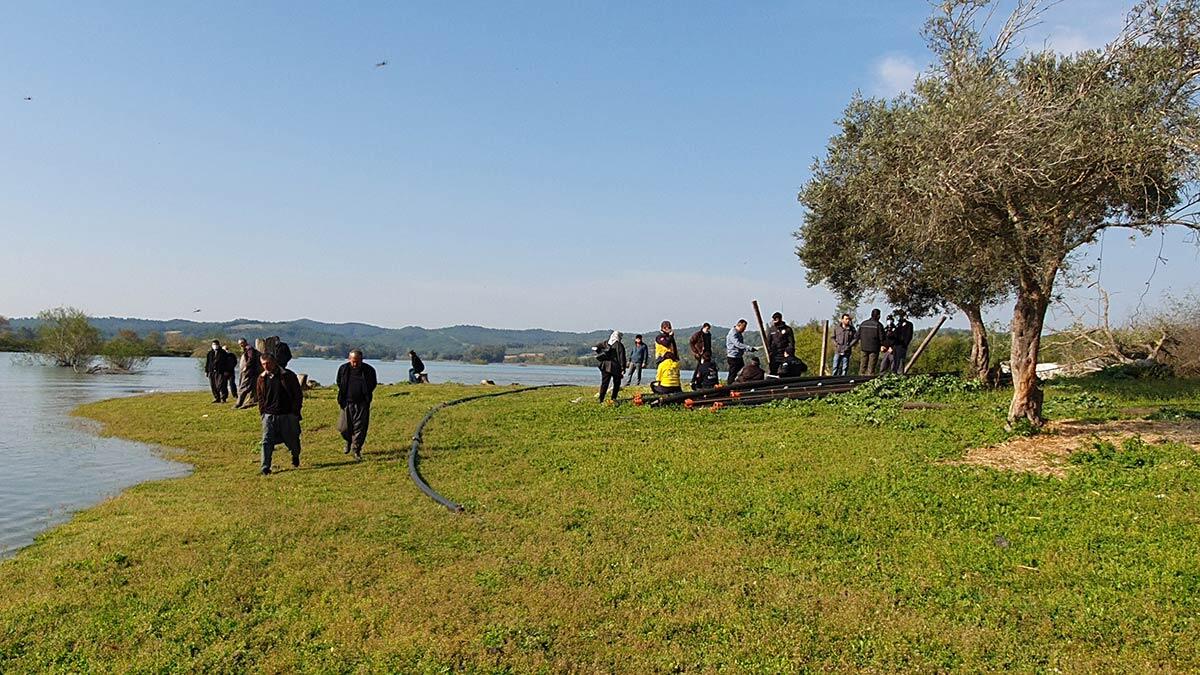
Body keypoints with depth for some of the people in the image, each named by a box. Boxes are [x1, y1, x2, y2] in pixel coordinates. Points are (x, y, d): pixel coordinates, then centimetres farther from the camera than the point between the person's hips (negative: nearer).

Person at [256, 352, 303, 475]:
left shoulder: (288, 375, -5)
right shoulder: (262, 378, 6)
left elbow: (298, 394, -1)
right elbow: (260, 397, 17)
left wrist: (295, 411, -5)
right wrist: (262, 412, 7)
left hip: (288, 415, -2)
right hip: (269, 415, 2)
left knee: (292, 439, 11)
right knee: (267, 441, -9)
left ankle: (295, 456, 41)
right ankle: (265, 468, -6)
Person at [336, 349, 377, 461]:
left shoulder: (369, 370, -4)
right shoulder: (343, 369, 0)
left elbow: (373, 384, 10)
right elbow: (339, 383, 16)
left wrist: (367, 396, 2)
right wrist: (341, 398, 10)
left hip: (362, 404, -1)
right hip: (347, 402, 2)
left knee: (360, 428, -3)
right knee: (344, 428, 5)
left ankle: (356, 450, 8)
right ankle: (349, 441, 37)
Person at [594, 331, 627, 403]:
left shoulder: (605, 343, 6)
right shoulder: (619, 345, -8)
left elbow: (594, 348, 13)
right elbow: (622, 358, -11)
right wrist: (623, 368, -9)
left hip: (605, 367, 4)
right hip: (615, 367, -4)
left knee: (604, 383, 7)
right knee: (616, 383, 13)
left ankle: (601, 399, 2)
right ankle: (613, 398, 10)